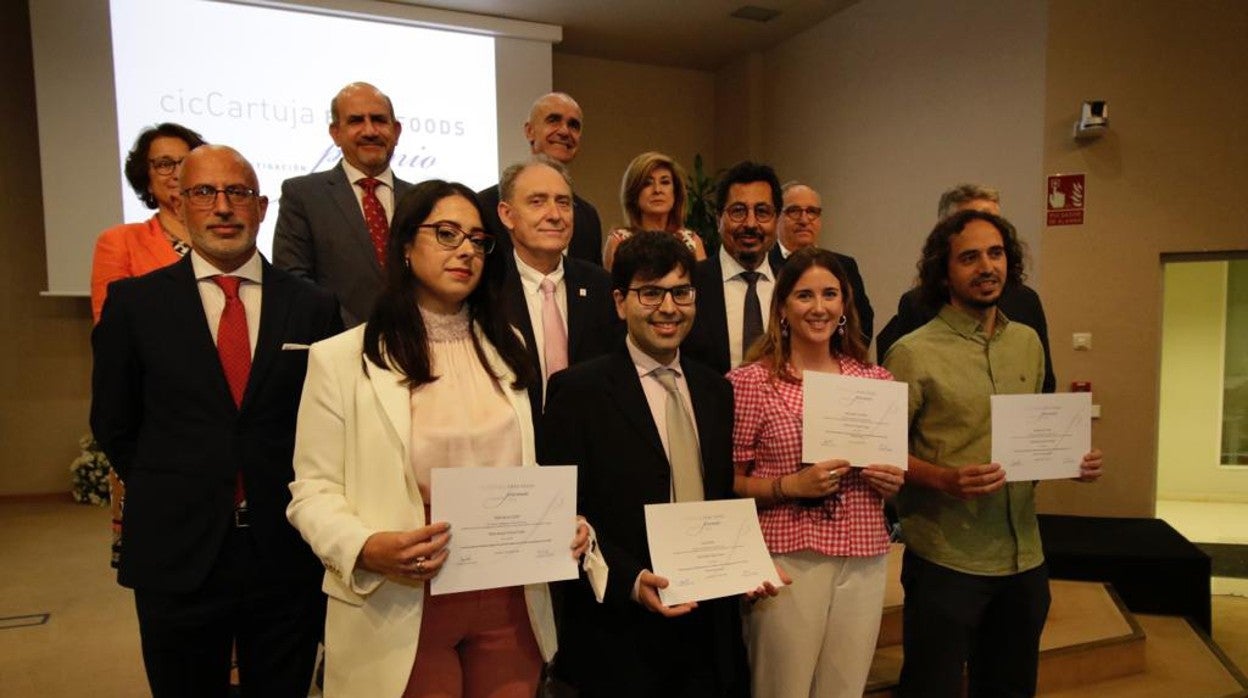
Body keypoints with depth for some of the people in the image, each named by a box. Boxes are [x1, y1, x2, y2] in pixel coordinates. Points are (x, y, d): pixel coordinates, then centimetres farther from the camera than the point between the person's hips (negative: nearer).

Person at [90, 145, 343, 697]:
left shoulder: (313, 306, -1)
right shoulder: (133, 301, -1)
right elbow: (113, 423, 6)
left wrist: (304, 505, 0)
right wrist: (172, 494, 5)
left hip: (287, 553, 0)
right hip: (177, 555, 0)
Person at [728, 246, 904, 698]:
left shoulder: (876, 381, 6)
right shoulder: (750, 382, -7)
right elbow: (728, 481, -4)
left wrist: (893, 481, -3)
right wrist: (789, 486, -18)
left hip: (865, 561, 4)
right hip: (786, 559, -4)